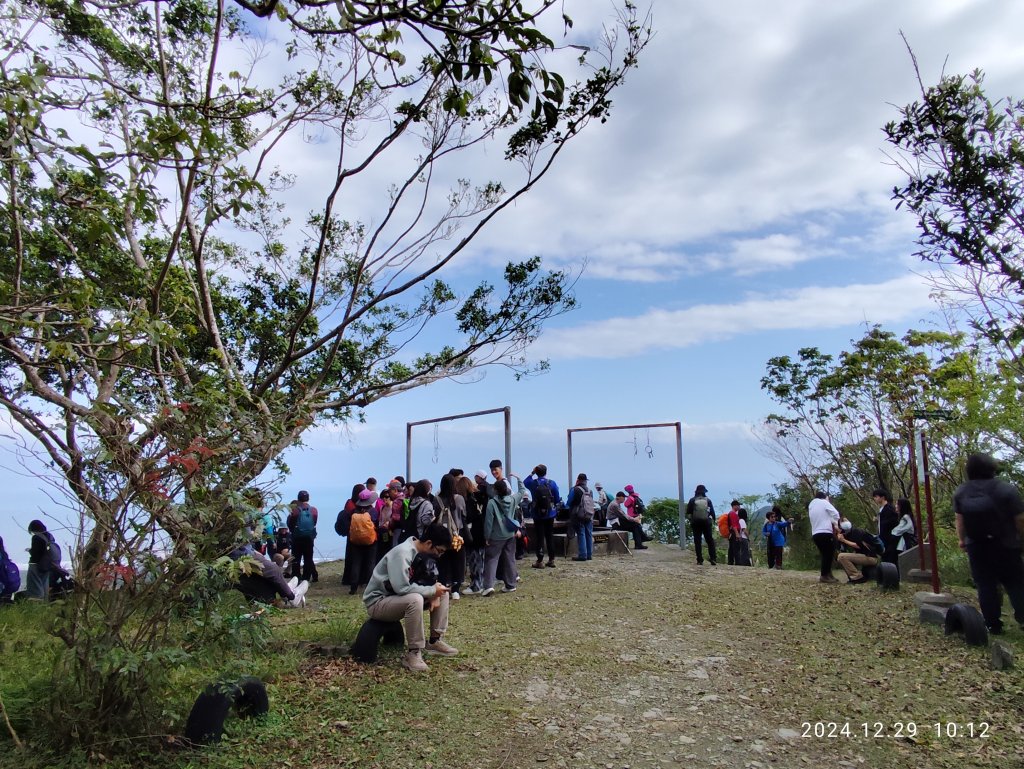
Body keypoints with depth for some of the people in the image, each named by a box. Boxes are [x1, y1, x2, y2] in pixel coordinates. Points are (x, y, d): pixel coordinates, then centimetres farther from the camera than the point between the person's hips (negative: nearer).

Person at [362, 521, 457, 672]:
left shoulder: (421, 552, -1)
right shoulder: (402, 553, -28)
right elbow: (402, 588, -37)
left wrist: (434, 595, -12)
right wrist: (432, 590, -25)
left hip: (399, 598, 9)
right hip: (378, 602, -9)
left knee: (442, 593, 3)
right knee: (415, 599, -36)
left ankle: (435, 641, 8)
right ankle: (413, 654, -23)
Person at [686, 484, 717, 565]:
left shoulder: (692, 500, -3)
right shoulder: (708, 500, 0)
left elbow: (688, 514, -3)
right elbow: (712, 513, 1)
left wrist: (691, 521, 12)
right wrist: (713, 520, 15)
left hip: (696, 524, -1)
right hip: (706, 523, 1)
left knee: (697, 542, 3)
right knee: (710, 541, 8)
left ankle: (700, 561, 0)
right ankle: (713, 559, 1)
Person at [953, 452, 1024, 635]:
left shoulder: (960, 492, -2)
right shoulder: (1007, 490, -12)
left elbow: (959, 519, 1)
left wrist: (962, 539, 13)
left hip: (976, 547, 2)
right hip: (1006, 546, -2)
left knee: (985, 586, 8)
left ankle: (993, 624, 12)